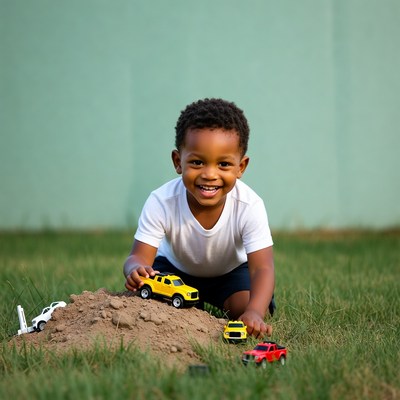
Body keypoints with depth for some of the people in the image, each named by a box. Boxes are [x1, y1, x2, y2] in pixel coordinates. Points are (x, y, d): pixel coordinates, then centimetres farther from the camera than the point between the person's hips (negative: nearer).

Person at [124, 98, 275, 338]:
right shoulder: (162, 202, -34)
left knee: (247, 306, -25)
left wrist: (254, 312, -61)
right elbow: (140, 257, -36)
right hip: (175, 268, 1)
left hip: (231, 271, -1)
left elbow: (262, 268, -41)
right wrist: (137, 271, -64)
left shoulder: (250, 206, -35)